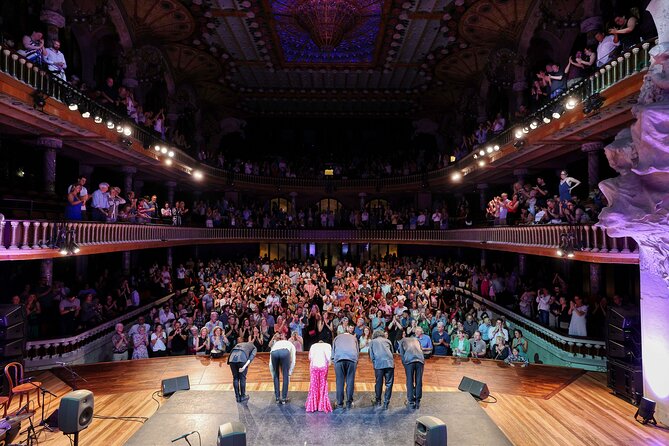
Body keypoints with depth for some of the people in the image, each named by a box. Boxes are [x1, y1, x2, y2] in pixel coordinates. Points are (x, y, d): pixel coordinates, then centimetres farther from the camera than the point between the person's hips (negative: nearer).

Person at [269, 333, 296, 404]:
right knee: (285, 376, 17)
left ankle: (277, 397, 29)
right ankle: (284, 398, 21)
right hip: (285, 352, -2)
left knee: (276, 376, 23)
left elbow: (270, 364, 37)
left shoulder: (275, 344, 42)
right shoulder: (290, 344, 40)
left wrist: (273, 376, 43)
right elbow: (293, 362, 27)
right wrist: (289, 372, 34)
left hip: (274, 353, 2)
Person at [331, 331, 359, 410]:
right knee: (350, 381, 6)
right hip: (352, 358, 0)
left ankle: (340, 404, 6)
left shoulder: (337, 337, 32)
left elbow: (333, 350, 26)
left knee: (340, 381, 4)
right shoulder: (354, 338, 33)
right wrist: (356, 363, 29)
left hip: (339, 358, 0)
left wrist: (333, 360, 26)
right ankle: (349, 403, 9)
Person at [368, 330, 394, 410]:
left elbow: (371, 355, 14)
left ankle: (378, 401, 25)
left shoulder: (372, 342, 20)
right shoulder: (387, 341, 24)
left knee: (379, 383, 12)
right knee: (389, 384, 6)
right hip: (389, 363, 1)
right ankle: (386, 403, 5)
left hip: (379, 363, 0)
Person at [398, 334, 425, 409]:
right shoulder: (416, 339, 35)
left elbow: (401, 353, 12)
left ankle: (411, 402, 7)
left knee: (410, 381, 5)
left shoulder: (401, 341, 26)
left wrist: (404, 363, 18)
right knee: (419, 381, 9)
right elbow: (421, 349, 24)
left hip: (409, 360, -3)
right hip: (420, 360, 3)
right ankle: (417, 402, 14)